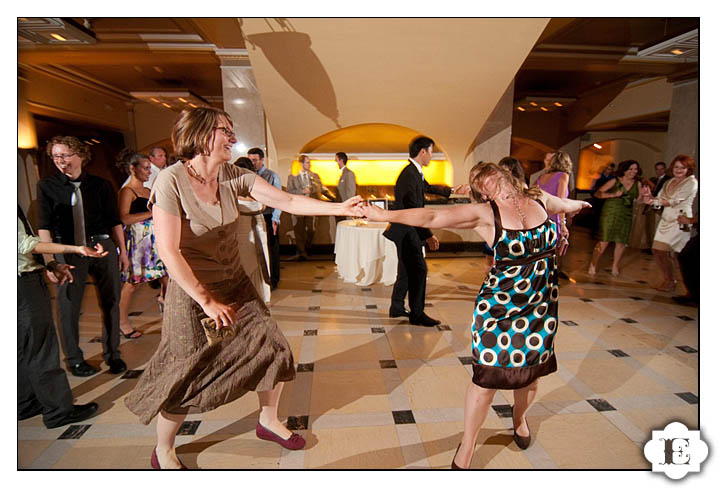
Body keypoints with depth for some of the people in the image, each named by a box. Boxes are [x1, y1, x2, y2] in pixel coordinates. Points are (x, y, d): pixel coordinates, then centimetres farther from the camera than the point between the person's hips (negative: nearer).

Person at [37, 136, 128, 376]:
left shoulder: (101, 185, 5)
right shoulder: (46, 186, 3)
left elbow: (115, 221, 9)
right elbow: (44, 226, -2)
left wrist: (122, 251, 8)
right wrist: (49, 260, -10)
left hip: (103, 247, 1)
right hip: (67, 250, -1)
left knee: (111, 303, 7)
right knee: (69, 307, 5)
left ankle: (112, 353, 23)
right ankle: (74, 359, 22)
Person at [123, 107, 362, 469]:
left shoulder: (233, 176, -3)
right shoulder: (171, 181, -19)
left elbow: (287, 201, -9)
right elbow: (169, 252, -21)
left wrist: (339, 208, -18)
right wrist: (207, 301, -18)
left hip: (235, 284, 6)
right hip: (191, 291, -5)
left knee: (274, 351, 7)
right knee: (185, 379, 5)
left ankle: (268, 420, 34)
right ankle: (163, 451, 35)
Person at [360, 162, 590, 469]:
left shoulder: (540, 200, 3)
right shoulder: (484, 214, -12)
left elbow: (563, 205, 27)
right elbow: (431, 217, -19)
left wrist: (577, 204, 48)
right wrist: (386, 215, -25)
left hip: (542, 305, 5)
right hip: (499, 307, -4)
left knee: (532, 369, 18)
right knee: (488, 377, 1)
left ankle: (519, 417, 51)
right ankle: (467, 446, 23)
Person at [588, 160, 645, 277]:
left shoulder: (637, 184, 9)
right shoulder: (615, 181, -1)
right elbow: (597, 193, -5)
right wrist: (613, 195, -16)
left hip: (626, 215, 4)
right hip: (610, 213, -4)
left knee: (622, 242, 4)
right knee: (604, 241, -9)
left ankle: (615, 266, 20)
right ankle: (593, 265, 4)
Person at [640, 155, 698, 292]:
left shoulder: (692, 182, -5)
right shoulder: (670, 182, 16)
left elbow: (675, 201, -16)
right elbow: (659, 198, 8)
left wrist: (654, 202, -23)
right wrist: (649, 196, -12)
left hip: (680, 220, -7)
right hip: (666, 219, 7)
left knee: (663, 251, -12)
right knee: (656, 250, 4)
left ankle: (670, 282, 6)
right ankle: (668, 280, 19)